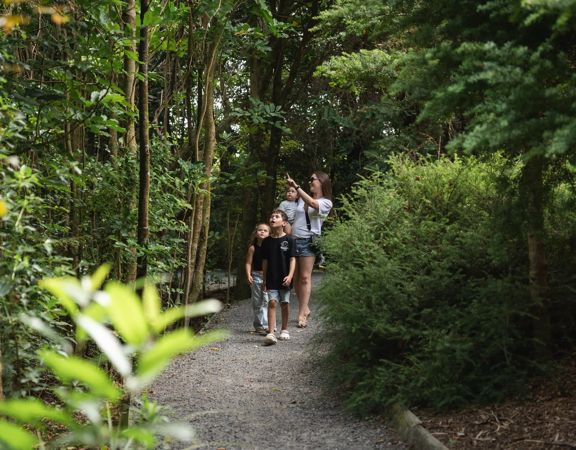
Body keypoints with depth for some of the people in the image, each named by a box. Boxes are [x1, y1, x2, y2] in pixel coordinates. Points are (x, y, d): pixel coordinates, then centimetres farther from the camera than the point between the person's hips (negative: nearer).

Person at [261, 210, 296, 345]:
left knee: (285, 303, 10)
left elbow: (292, 259, -6)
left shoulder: (289, 240, -4)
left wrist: (290, 275, -18)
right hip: (271, 278, 1)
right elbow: (265, 261, 8)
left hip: (284, 279, -1)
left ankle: (284, 329, 27)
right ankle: (271, 333, -14)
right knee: (272, 302, -9)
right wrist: (265, 280, 8)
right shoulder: (267, 241, 3)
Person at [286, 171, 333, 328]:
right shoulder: (302, 198, 19)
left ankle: (302, 314, -12)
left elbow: (313, 204, -20)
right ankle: (305, 308, 14)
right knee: (296, 277, 4)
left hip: (308, 240, -5)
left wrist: (296, 187, -24)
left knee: (305, 277, -10)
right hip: (294, 239, 5)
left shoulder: (326, 202, 2)